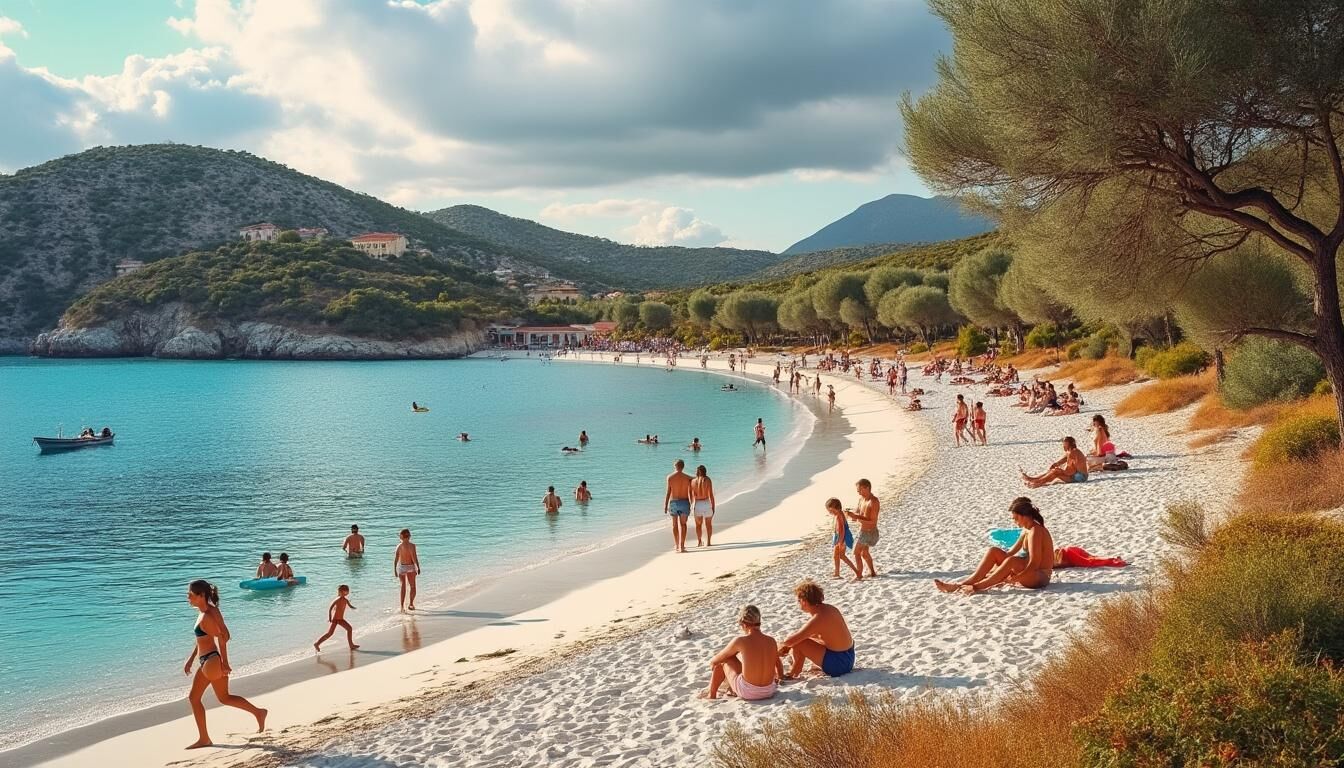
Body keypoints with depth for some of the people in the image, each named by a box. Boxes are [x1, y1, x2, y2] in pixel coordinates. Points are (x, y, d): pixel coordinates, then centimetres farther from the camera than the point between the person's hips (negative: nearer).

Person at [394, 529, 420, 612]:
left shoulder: (398, 546, -2)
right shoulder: (411, 546, -14)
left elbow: (396, 559, -2)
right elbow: (414, 558, -17)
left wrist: (395, 570, 5)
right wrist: (418, 567, -8)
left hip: (401, 567, 3)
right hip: (410, 567, -3)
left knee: (403, 587, 9)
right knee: (413, 587, 14)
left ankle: (402, 606, 4)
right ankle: (411, 604, 20)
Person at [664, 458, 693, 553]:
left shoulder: (670, 477, -6)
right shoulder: (687, 478, -4)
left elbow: (668, 493, -6)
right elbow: (690, 493, -4)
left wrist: (665, 505, 0)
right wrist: (691, 505, 4)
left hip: (673, 503, 0)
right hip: (684, 503, 0)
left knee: (675, 525, 14)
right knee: (683, 525, 5)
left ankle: (677, 545, 20)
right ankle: (682, 546, -4)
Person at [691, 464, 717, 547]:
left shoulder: (693, 481, -2)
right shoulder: (707, 480, -10)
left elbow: (691, 495, 1)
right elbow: (711, 495, -11)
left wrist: (692, 505, 13)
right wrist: (713, 507, -4)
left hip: (696, 504, 2)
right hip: (706, 503, -2)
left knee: (698, 524, 19)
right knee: (708, 524, 11)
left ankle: (699, 542, 21)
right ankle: (708, 542, 8)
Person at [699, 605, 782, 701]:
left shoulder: (740, 641, -12)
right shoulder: (771, 641, -2)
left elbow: (714, 660, 4)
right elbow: (780, 673, 7)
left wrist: (712, 662, 27)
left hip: (747, 693, -5)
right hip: (769, 692, 5)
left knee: (724, 660, 19)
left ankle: (711, 694, 33)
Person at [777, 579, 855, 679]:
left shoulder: (818, 618, -24)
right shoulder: (829, 608, 6)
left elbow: (792, 640, -23)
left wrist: (783, 644, -1)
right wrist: (787, 646, 11)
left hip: (839, 664, -10)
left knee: (798, 644, -12)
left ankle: (794, 673, 9)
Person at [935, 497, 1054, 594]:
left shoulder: (1035, 531, -18)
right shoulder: (1027, 530, 12)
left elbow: (1034, 564, -25)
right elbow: (1011, 552, 17)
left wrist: (1012, 579, -30)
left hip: (1040, 577, -9)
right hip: (1027, 573, 9)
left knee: (1012, 561, -37)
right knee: (994, 551, -5)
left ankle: (977, 586, -34)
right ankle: (963, 584, -18)